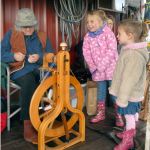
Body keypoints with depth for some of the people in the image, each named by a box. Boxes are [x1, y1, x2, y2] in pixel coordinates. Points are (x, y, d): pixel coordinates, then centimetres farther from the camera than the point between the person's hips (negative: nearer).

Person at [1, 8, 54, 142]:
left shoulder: (42, 36, 12)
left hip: (40, 69, 2)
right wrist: (14, 56, -20)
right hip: (20, 70, -2)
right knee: (28, 81, -37)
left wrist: (39, 57, -17)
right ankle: (28, 123, -34)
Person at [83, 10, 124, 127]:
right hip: (98, 71, 4)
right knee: (101, 92, 15)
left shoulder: (108, 33, -11)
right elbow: (86, 53, 4)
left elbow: (111, 51, -18)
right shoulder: (88, 37, 3)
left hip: (110, 68, -4)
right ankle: (101, 113, 30)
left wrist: (102, 66, -21)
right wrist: (92, 66, -6)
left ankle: (118, 116, 16)